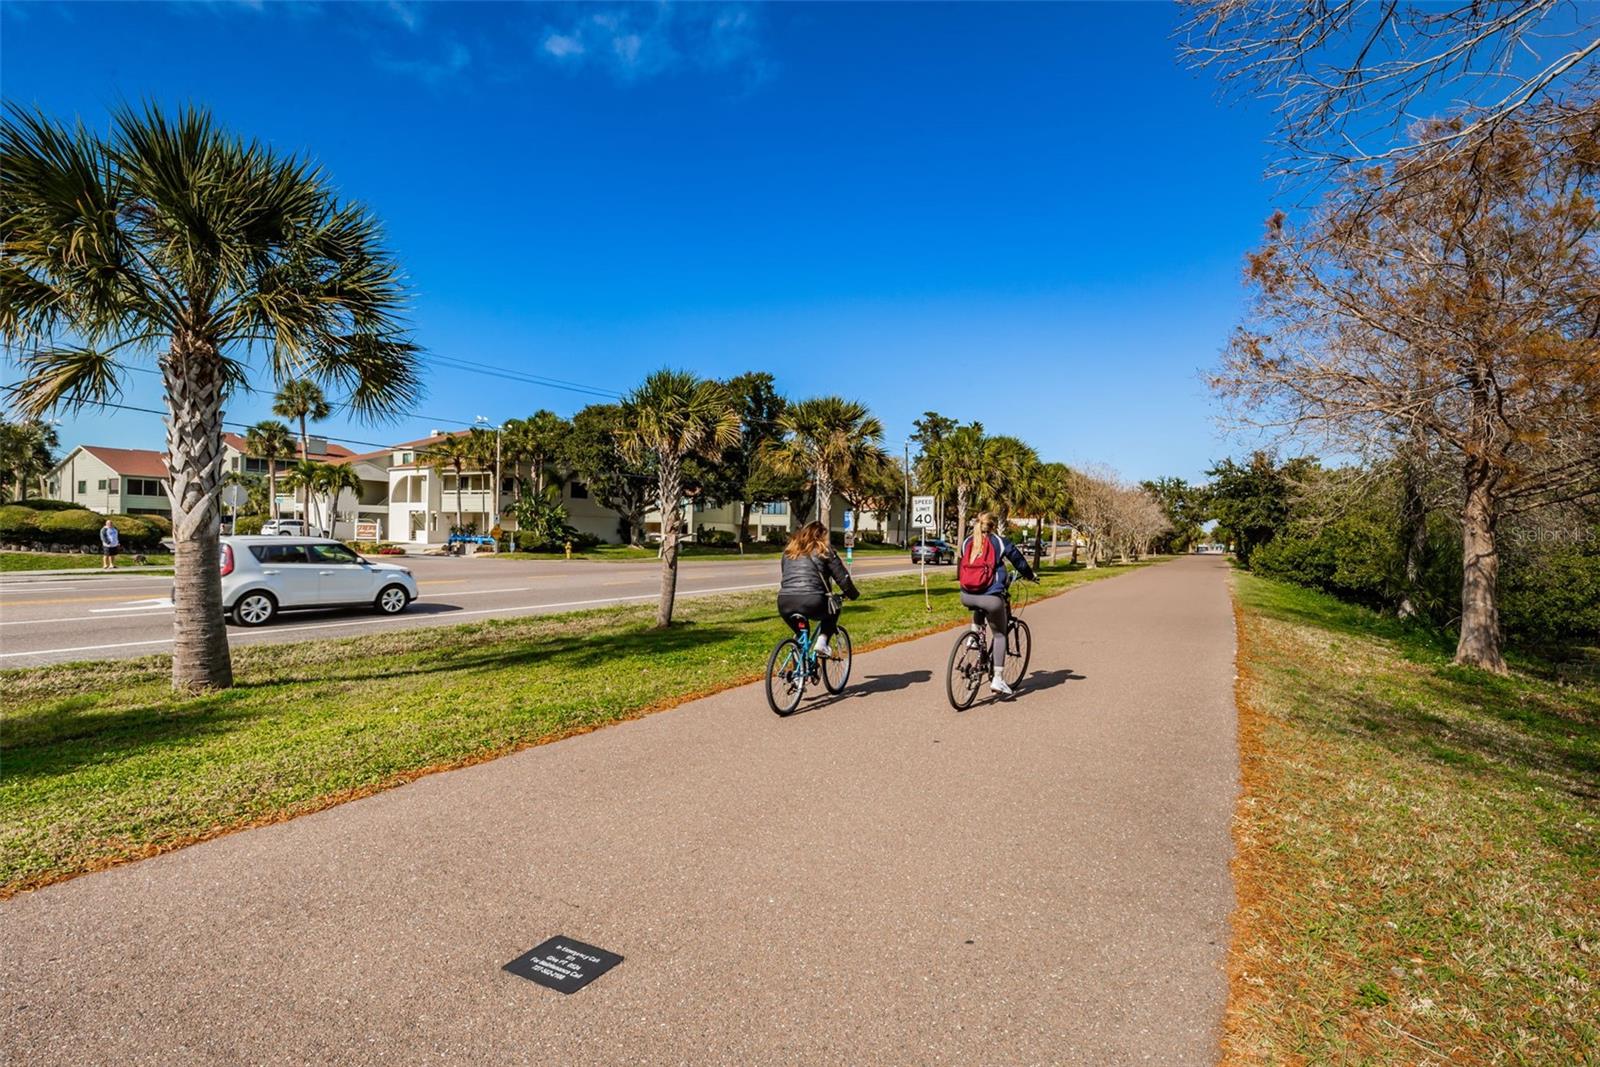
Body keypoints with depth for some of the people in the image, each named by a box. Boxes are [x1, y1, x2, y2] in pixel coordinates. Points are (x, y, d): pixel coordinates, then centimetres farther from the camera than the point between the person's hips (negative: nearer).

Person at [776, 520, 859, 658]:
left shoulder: (789, 550, 22)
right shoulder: (824, 550, 10)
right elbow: (842, 577, 9)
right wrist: (853, 594, 24)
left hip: (785, 604, 4)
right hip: (811, 603, -4)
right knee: (833, 609, 28)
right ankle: (822, 642, 9)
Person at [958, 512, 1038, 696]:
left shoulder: (966, 543, 13)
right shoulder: (999, 542, 3)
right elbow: (1019, 560, 13)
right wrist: (1031, 575, 33)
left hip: (967, 596, 4)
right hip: (991, 597, -3)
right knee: (999, 634, 12)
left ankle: (976, 628, 22)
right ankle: (997, 679, 5)